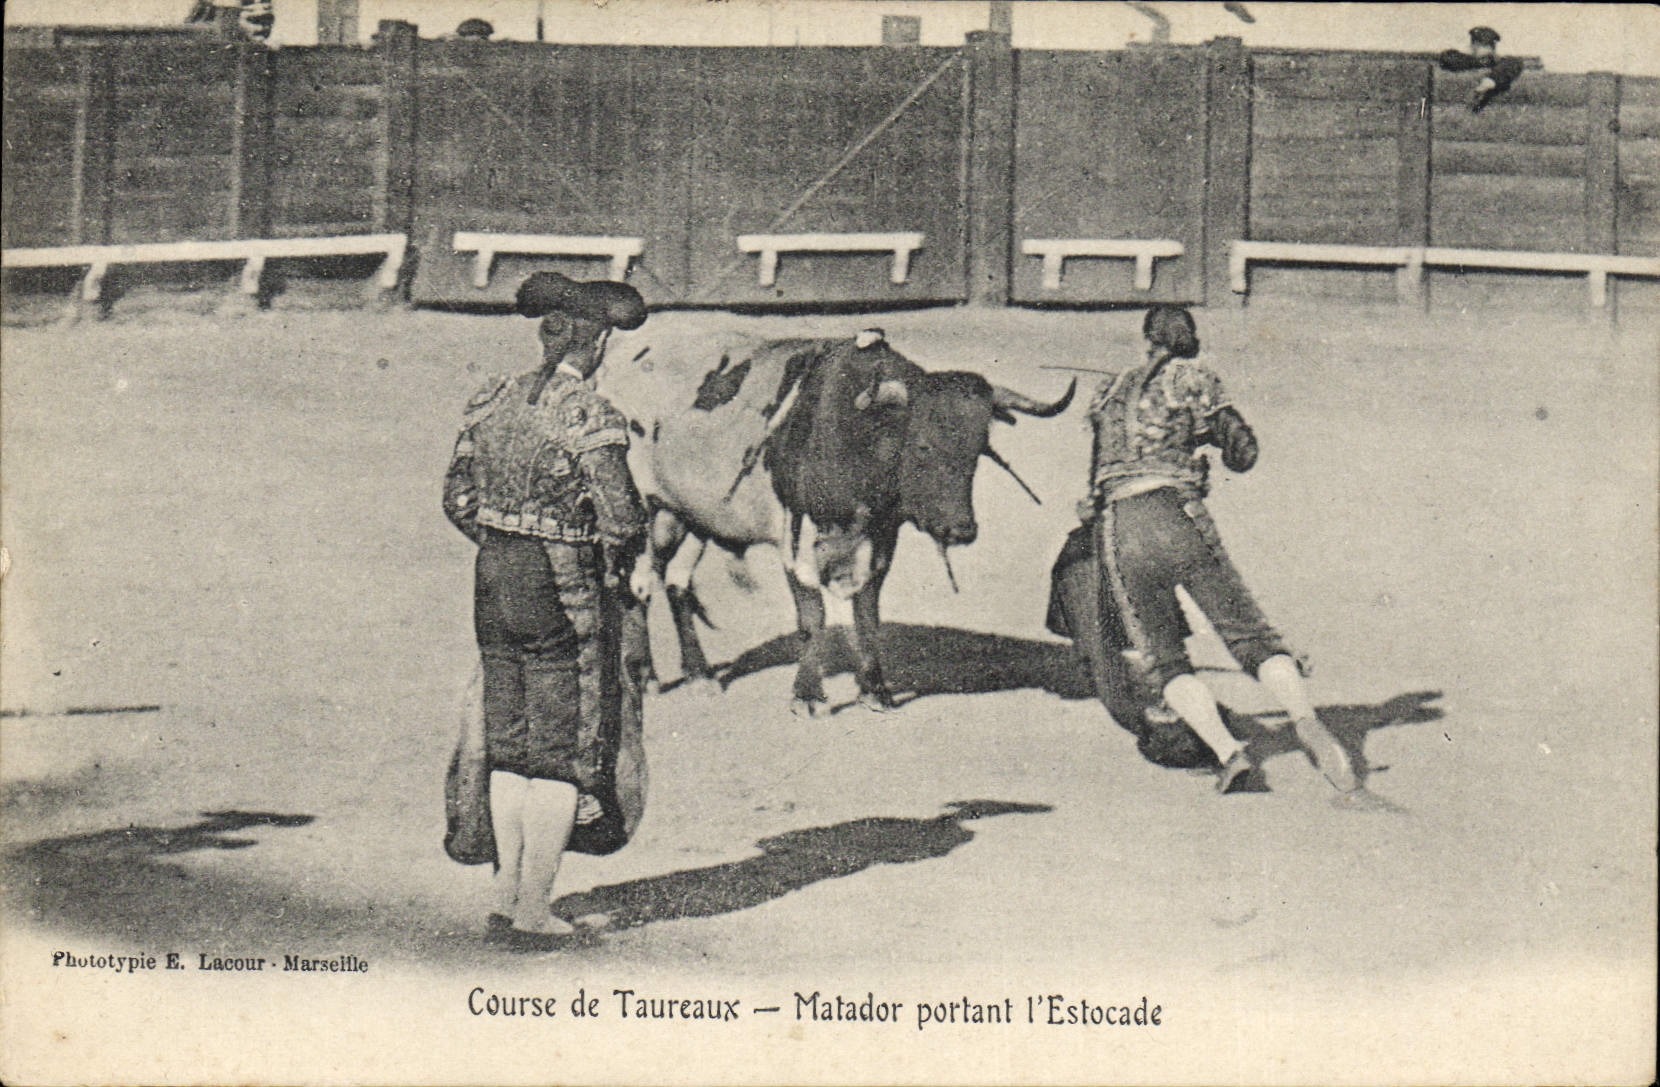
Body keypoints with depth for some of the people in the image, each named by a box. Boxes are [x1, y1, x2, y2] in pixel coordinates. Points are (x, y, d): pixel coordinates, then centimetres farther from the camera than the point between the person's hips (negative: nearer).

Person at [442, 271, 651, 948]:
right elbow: (621, 519, -18)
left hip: (494, 579, 6)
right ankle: (533, 911, 8)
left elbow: (458, 499, 8)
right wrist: (615, 568, 1)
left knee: (507, 743, 16)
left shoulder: (490, 402, 4)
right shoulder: (590, 417, -16)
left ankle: (506, 897, 22)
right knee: (562, 751, 4)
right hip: (565, 589, -6)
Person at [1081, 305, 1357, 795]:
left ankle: (1227, 750, -15)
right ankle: (1306, 722, -24)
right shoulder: (1193, 380, 12)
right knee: (1250, 636, 2)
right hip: (1177, 518, -2)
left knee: (1164, 662, 8)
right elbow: (1243, 455, 14)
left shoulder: (1112, 391, 24)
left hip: (1116, 530, 2)